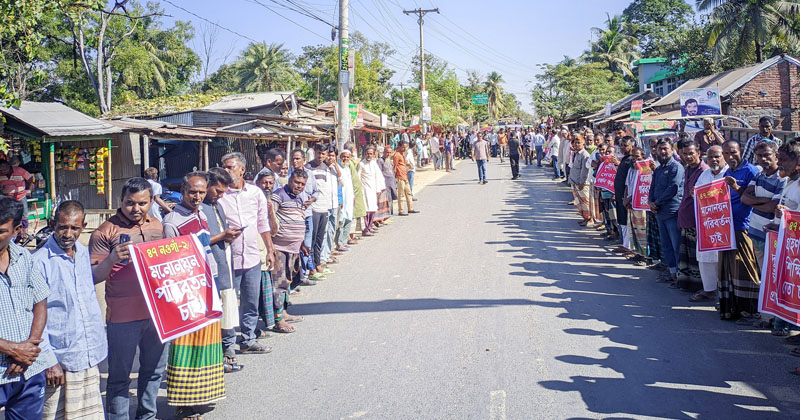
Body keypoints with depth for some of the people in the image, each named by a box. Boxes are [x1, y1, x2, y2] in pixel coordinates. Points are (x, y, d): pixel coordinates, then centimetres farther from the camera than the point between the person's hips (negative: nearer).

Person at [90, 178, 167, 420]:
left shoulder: (158, 227, 10)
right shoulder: (106, 232, -7)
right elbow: (94, 277, -9)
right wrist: (112, 259, -27)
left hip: (156, 312, 5)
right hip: (123, 316, -5)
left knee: (154, 370, 17)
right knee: (119, 376, 4)